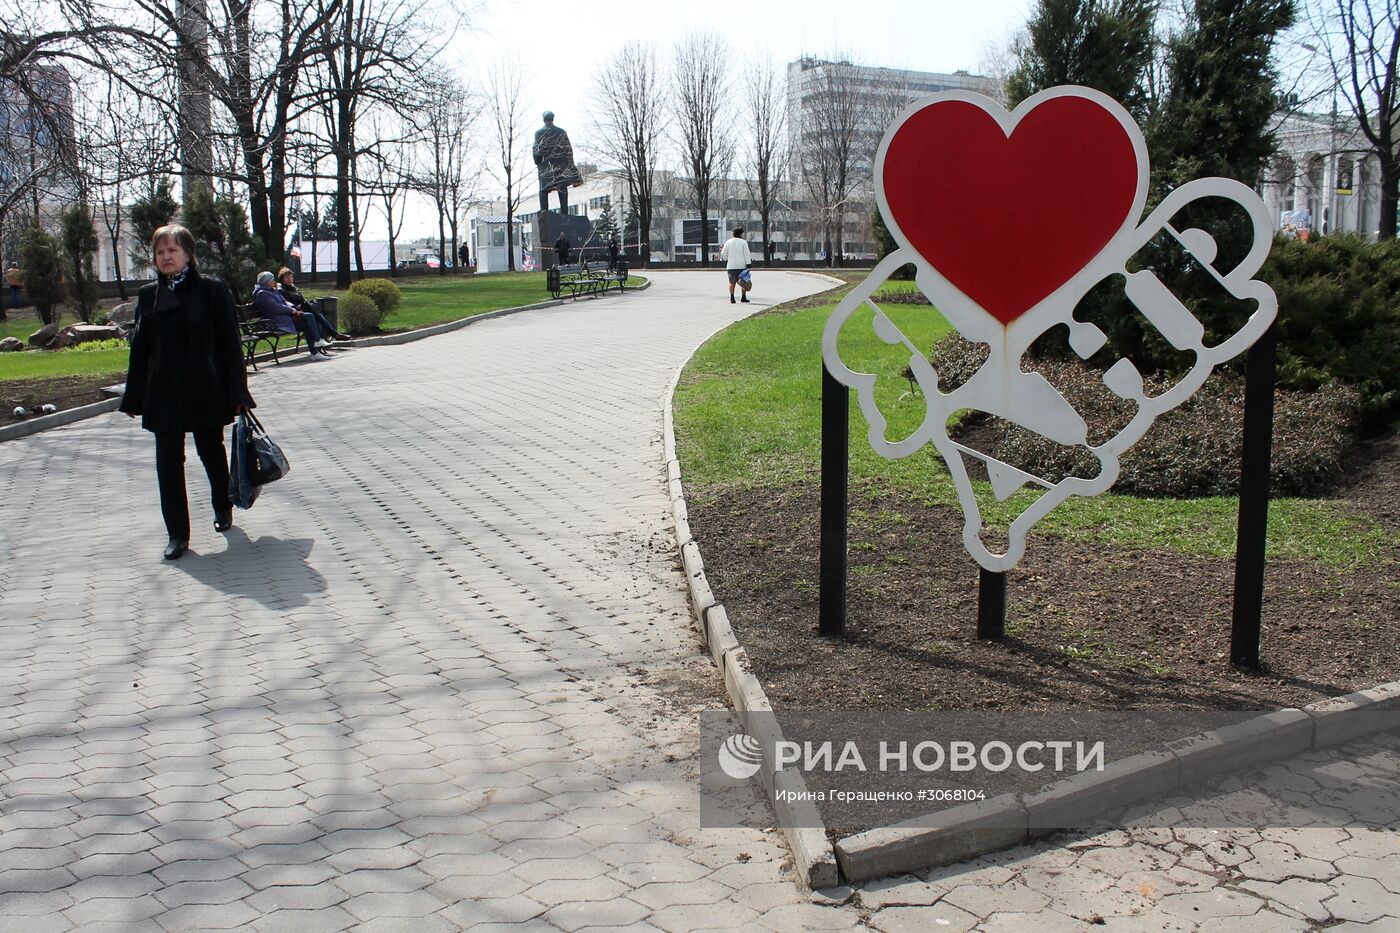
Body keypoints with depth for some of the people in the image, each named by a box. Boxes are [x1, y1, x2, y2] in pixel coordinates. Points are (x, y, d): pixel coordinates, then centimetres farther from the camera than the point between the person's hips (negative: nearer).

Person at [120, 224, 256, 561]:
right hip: (164, 394, 3)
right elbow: (140, 349, 10)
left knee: (212, 452, 13)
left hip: (205, 390, -3)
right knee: (168, 462, 0)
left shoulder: (212, 289, -5)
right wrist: (134, 398, 8)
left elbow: (230, 343, -6)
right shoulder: (149, 296, 6)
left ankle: (223, 508, 38)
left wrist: (237, 393, -11)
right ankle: (177, 534, 6)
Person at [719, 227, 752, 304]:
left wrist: (726, 260, 23)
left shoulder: (729, 242, 4)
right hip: (741, 266, -3)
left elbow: (723, 253, 6)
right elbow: (746, 254, -8)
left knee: (732, 282, 10)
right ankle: (743, 297, 8)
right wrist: (748, 264, -7)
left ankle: (732, 298, 2)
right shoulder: (743, 242, -5)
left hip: (731, 266, 3)